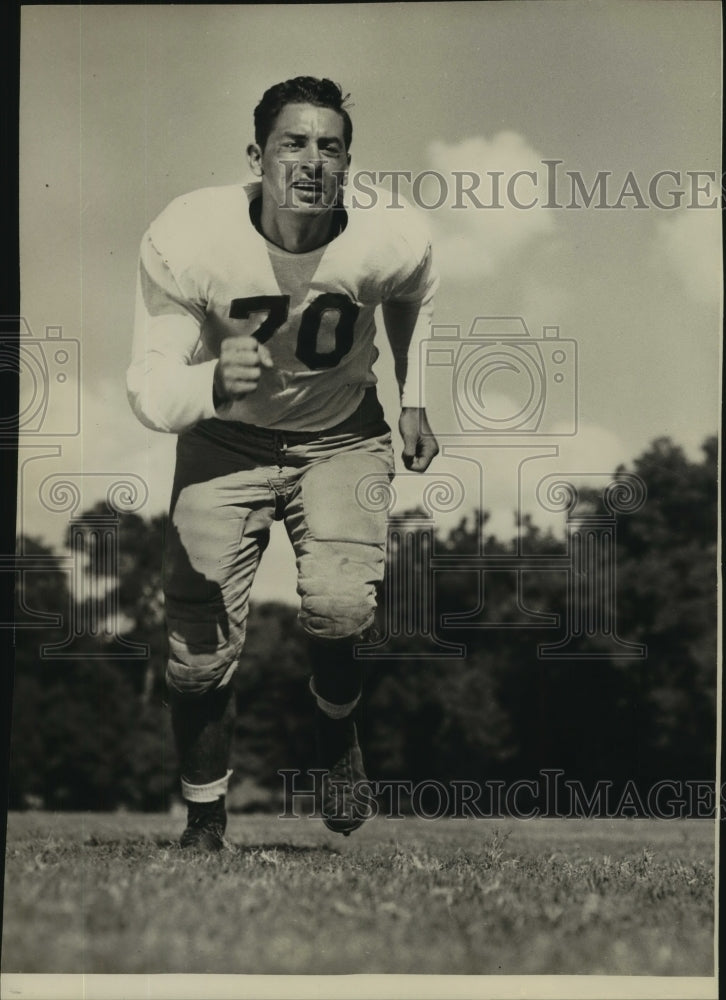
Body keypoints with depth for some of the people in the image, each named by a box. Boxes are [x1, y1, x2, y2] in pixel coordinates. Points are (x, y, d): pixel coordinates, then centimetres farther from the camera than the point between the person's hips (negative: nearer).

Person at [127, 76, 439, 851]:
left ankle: (337, 736, 11)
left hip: (342, 436, 0)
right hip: (225, 439, 0)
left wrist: (413, 401, 8)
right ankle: (204, 819, 20)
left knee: (338, 606, -24)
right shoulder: (187, 240, -27)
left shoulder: (389, 241, -21)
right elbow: (147, 391, -24)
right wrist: (214, 383, -45)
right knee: (199, 648, -7)